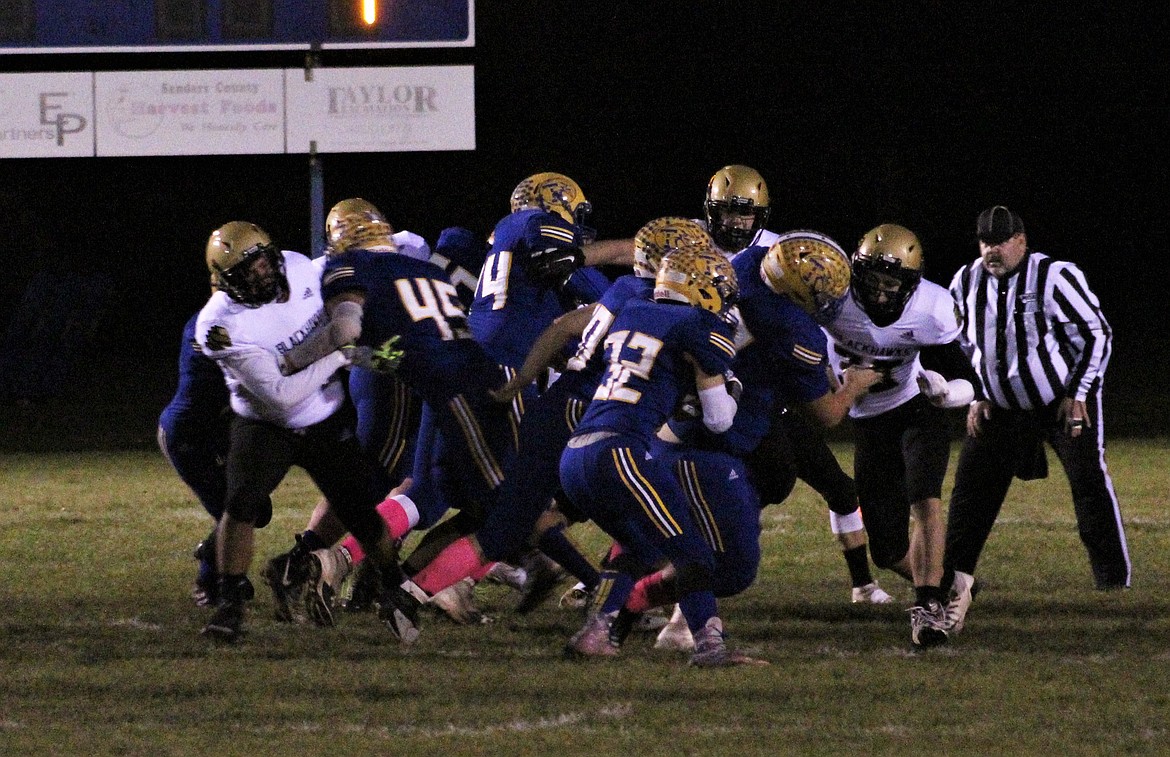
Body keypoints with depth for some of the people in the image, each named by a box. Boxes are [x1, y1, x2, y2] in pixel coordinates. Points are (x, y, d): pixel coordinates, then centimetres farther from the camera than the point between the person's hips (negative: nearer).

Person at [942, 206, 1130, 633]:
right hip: (1003, 407, 5)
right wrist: (974, 398, 7)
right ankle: (956, 584, 2)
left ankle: (1116, 589, -7)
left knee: (1091, 487, -11)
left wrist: (1078, 395, -15)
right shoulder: (967, 284, -2)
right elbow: (961, 346, 16)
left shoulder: (1054, 279, -19)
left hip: (1066, 402, -5)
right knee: (971, 492, -2)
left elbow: (1097, 336, -12)